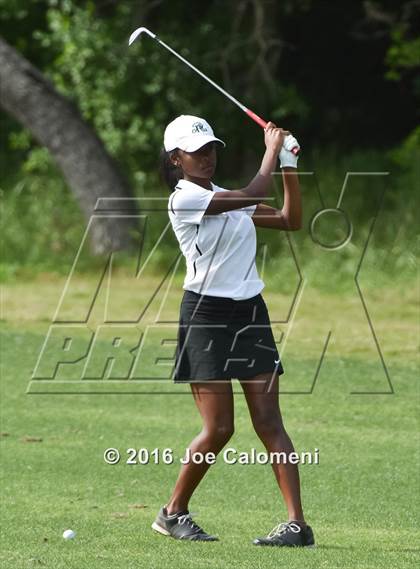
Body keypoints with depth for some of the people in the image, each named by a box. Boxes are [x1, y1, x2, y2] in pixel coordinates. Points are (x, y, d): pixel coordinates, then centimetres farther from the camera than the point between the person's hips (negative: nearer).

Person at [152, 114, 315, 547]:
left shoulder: (227, 198, 15)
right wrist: (272, 149, -8)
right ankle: (173, 512, 12)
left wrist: (289, 165, 7)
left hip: (250, 314, 6)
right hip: (207, 316, -6)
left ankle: (297, 523, -9)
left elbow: (290, 220, 15)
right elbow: (253, 196, -19)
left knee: (269, 422, -2)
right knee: (218, 429, -7)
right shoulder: (184, 199, -10)